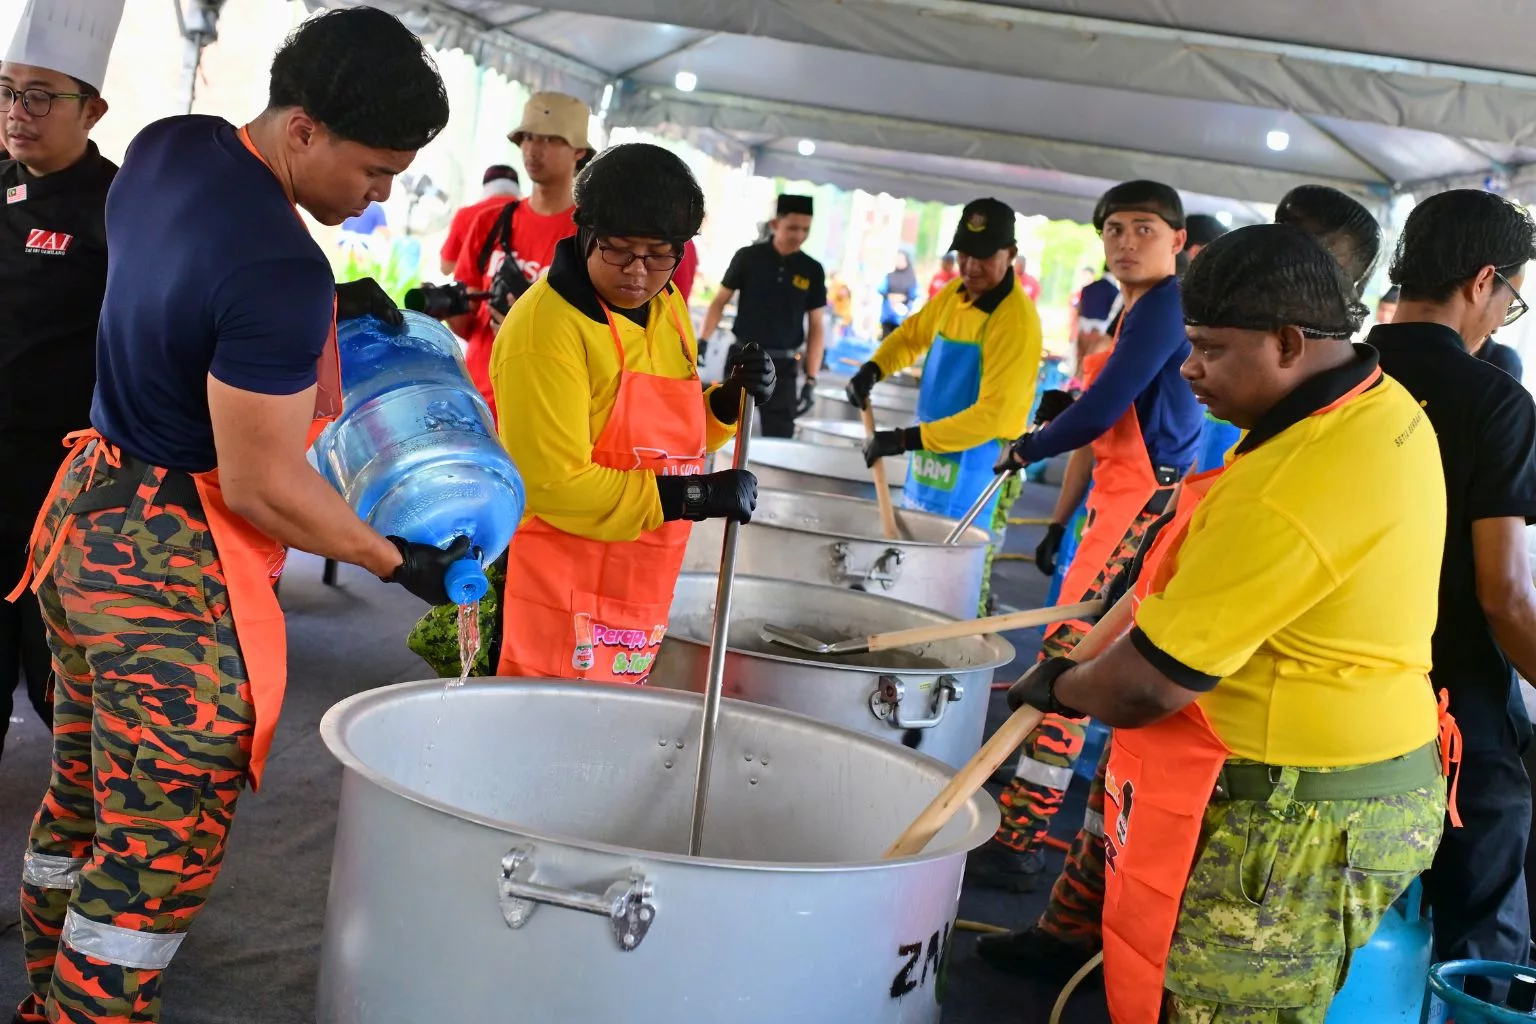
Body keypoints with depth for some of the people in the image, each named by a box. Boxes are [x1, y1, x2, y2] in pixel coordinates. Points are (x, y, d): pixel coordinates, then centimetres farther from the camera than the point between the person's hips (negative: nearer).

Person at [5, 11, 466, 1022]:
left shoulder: (167, 145, 2)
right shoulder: (282, 273, -26)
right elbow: (259, 483, -22)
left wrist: (326, 308, 7)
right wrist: (396, 561, -9)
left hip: (89, 504, 10)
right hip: (175, 567, -10)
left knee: (84, 796, 22)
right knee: (164, 844, 1)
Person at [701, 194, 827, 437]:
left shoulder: (812, 271, 0)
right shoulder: (748, 257, -3)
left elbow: (816, 327, 4)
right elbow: (720, 301, 6)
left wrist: (811, 379, -1)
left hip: (782, 368, 0)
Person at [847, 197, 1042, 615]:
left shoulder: (1017, 322, -21)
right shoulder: (954, 293, 5)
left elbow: (992, 416, -27)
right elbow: (912, 335, 22)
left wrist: (907, 439, -29)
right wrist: (873, 370, 1)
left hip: (978, 470, -8)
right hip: (933, 461, 9)